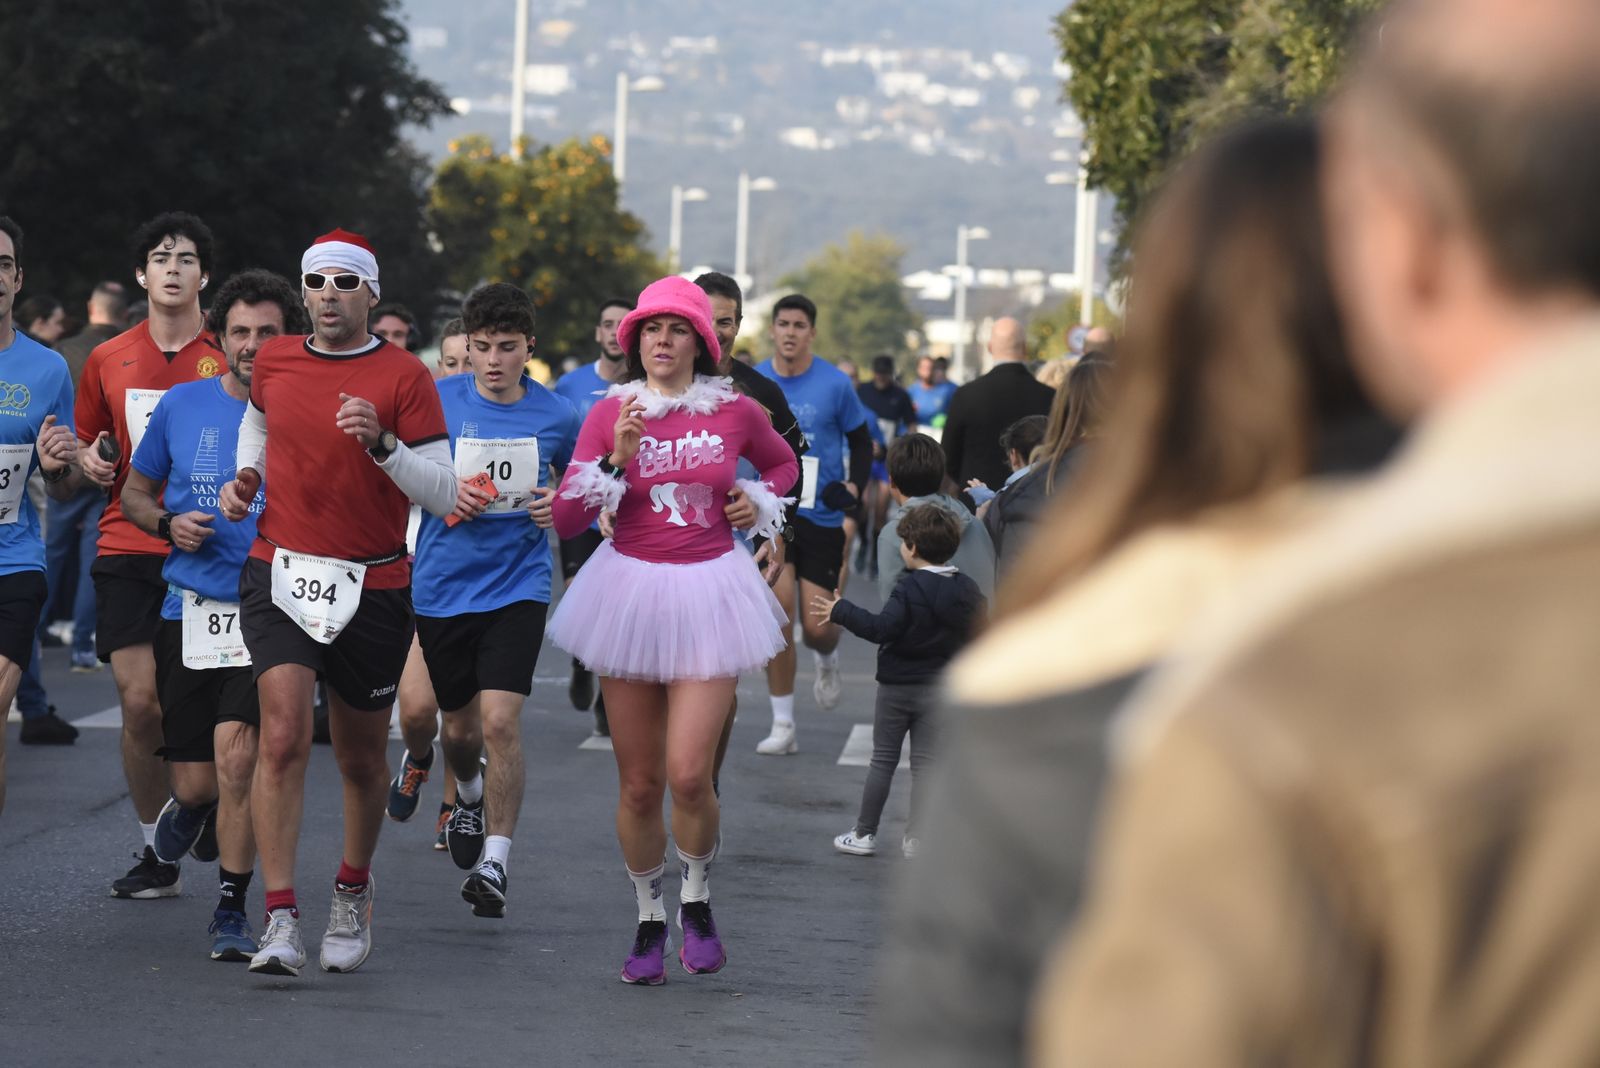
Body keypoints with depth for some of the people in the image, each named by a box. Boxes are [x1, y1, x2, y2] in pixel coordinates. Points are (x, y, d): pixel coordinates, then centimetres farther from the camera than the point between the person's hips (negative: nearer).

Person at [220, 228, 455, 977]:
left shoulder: (403, 376, -5)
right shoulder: (273, 362, 6)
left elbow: (443, 495, -8)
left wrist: (382, 444, -22)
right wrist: (247, 475, 12)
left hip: (372, 589, -1)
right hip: (280, 574, 1)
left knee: (361, 758, 12)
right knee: (282, 737, -16)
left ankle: (353, 889, 38)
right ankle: (280, 920, -19)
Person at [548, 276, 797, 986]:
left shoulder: (735, 412, 2)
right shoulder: (610, 414, -1)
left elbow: (782, 462, 24)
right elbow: (565, 519, -6)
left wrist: (759, 500, 4)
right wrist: (616, 458, -18)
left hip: (706, 591, -1)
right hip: (629, 590, 1)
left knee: (688, 775, -13)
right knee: (638, 785, 4)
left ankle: (697, 901, 13)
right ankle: (649, 921, 23)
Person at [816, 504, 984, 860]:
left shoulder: (910, 589, -18)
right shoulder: (967, 589, 0)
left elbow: (882, 628, -27)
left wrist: (842, 612, -19)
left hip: (898, 686, -4)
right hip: (941, 688, 4)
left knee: (883, 760, 6)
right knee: (925, 763, 7)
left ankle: (864, 833, 11)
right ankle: (915, 837, 4)